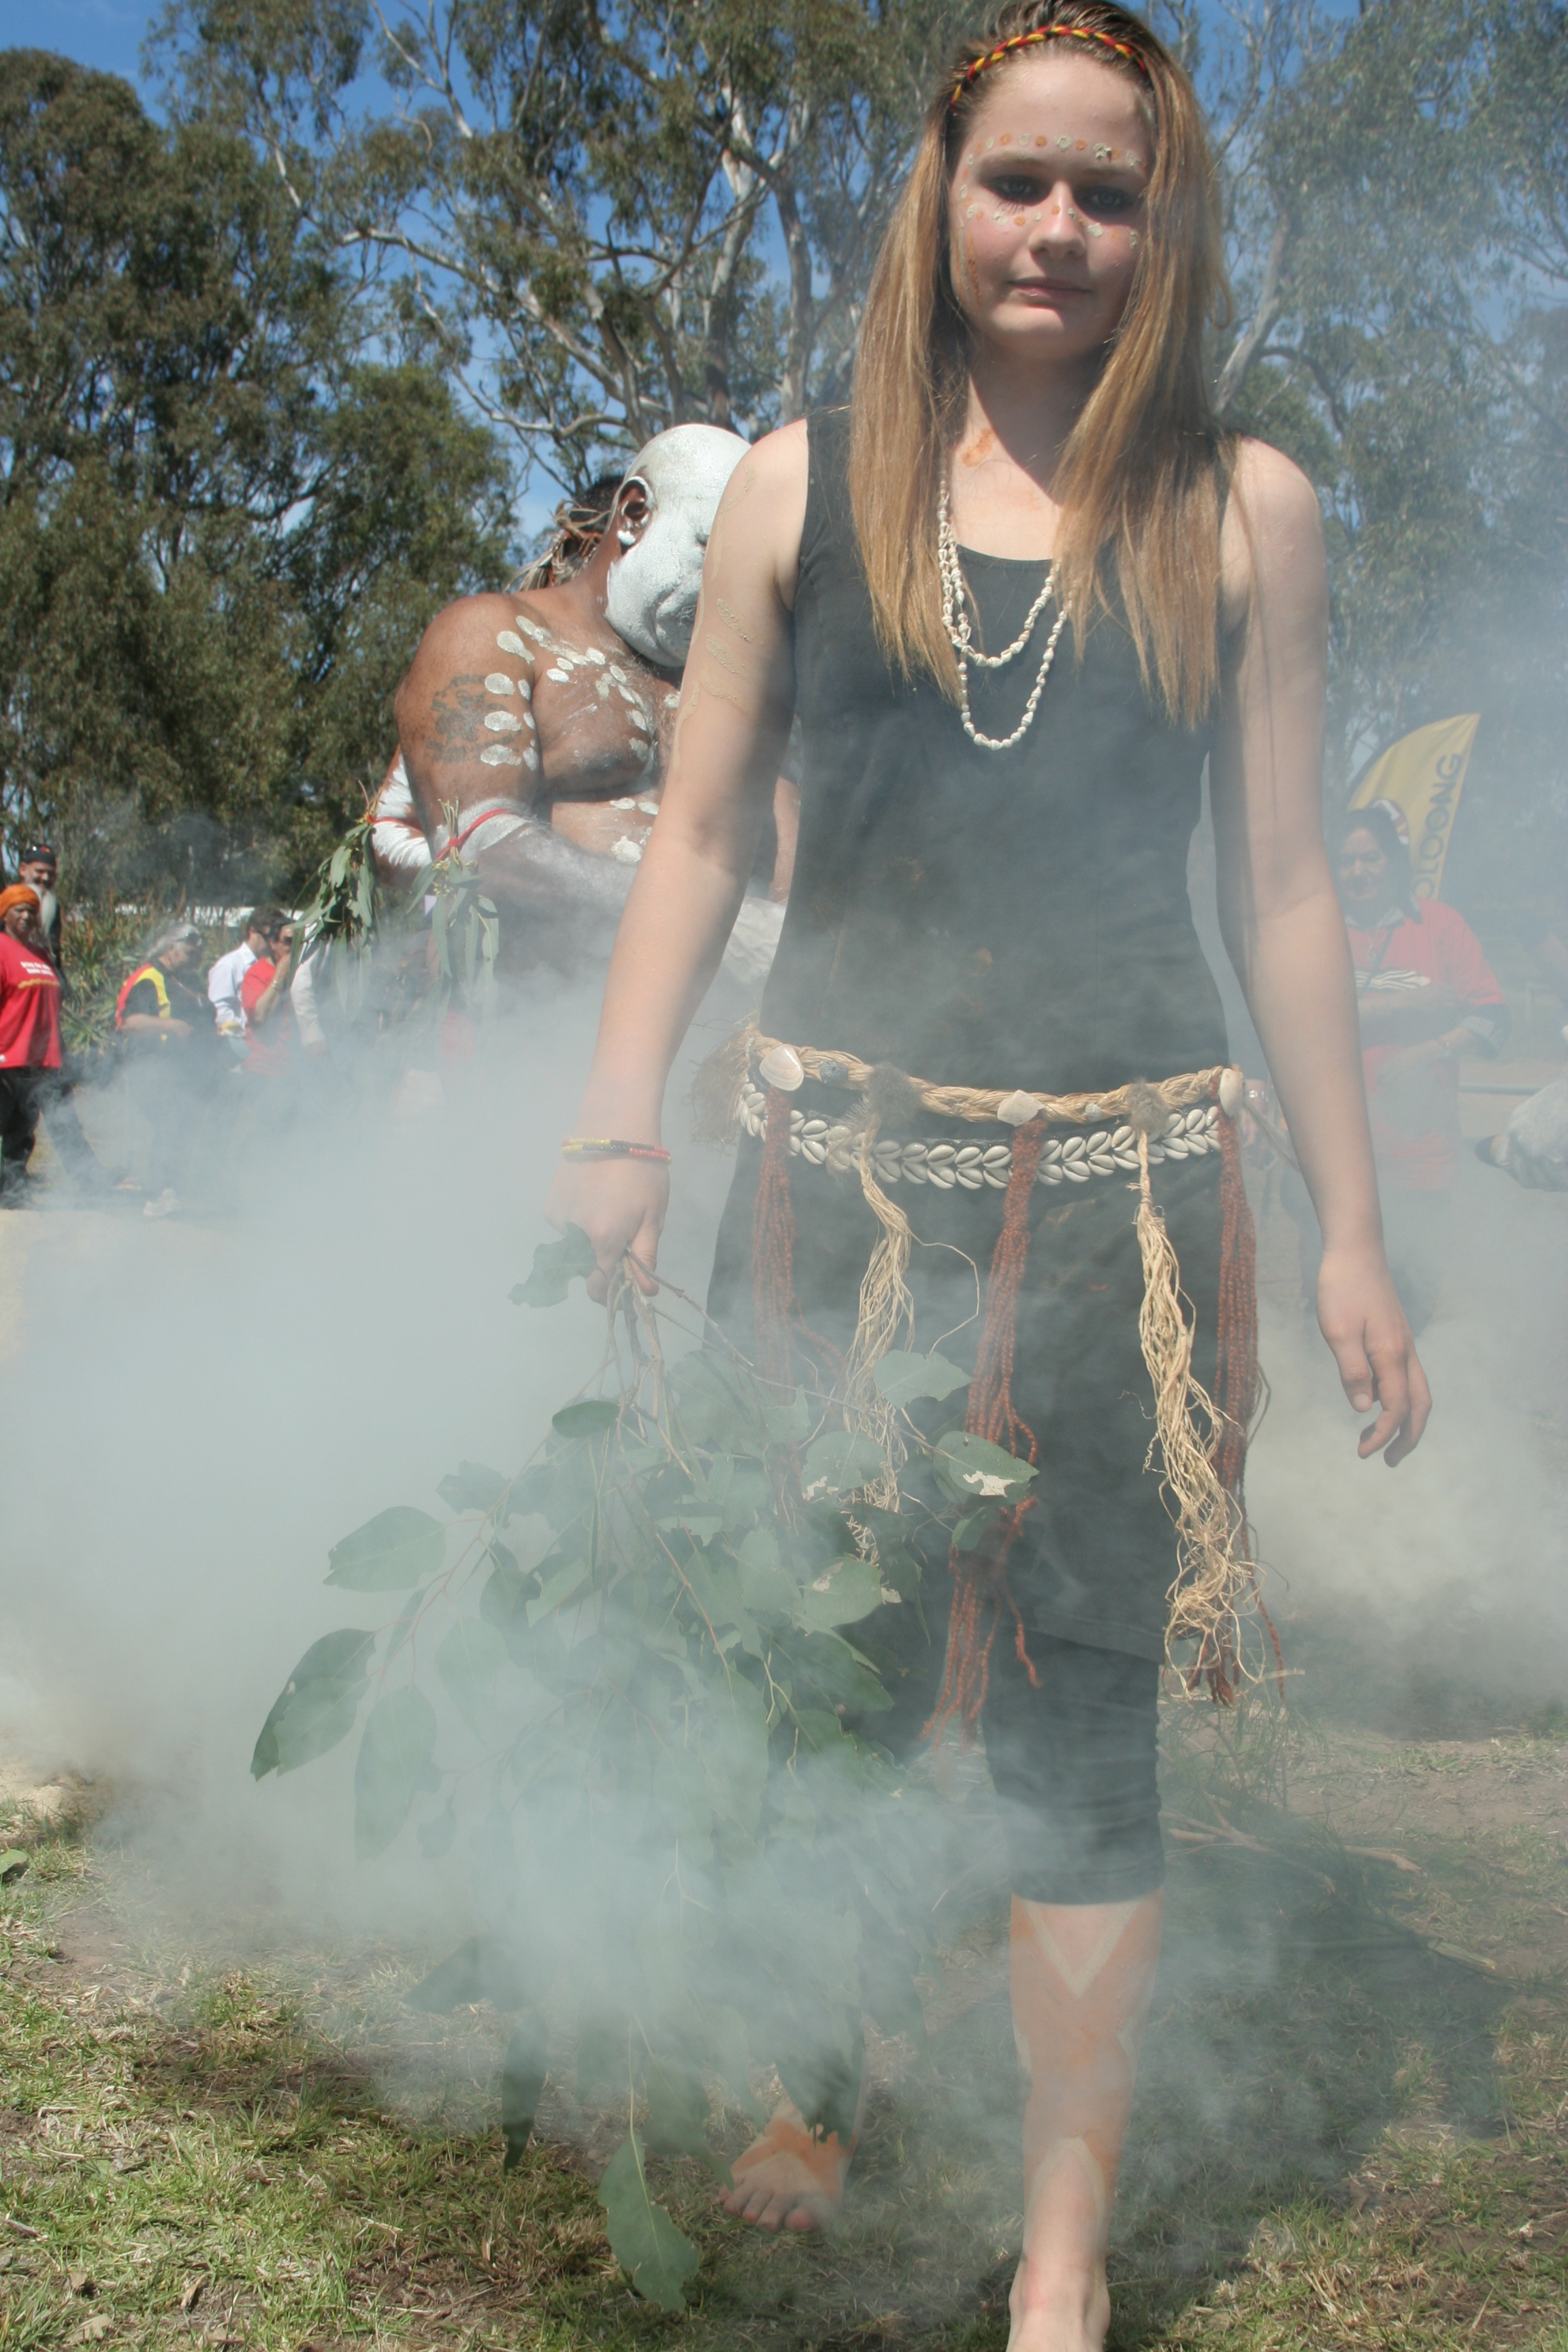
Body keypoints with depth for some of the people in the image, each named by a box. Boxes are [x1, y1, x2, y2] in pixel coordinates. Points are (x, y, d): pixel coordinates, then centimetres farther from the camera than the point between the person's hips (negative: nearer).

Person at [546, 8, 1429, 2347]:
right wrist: (619, 1119, -3)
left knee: (1079, 1710, 4)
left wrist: (1350, 1231, 4)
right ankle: (796, 2094, 35)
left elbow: (1285, 888, 6)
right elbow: (700, 832, 8)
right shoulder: (802, 487, 7)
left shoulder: (1242, 510, 6)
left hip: (1118, 1186, -1)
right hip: (831, 1163, 1)